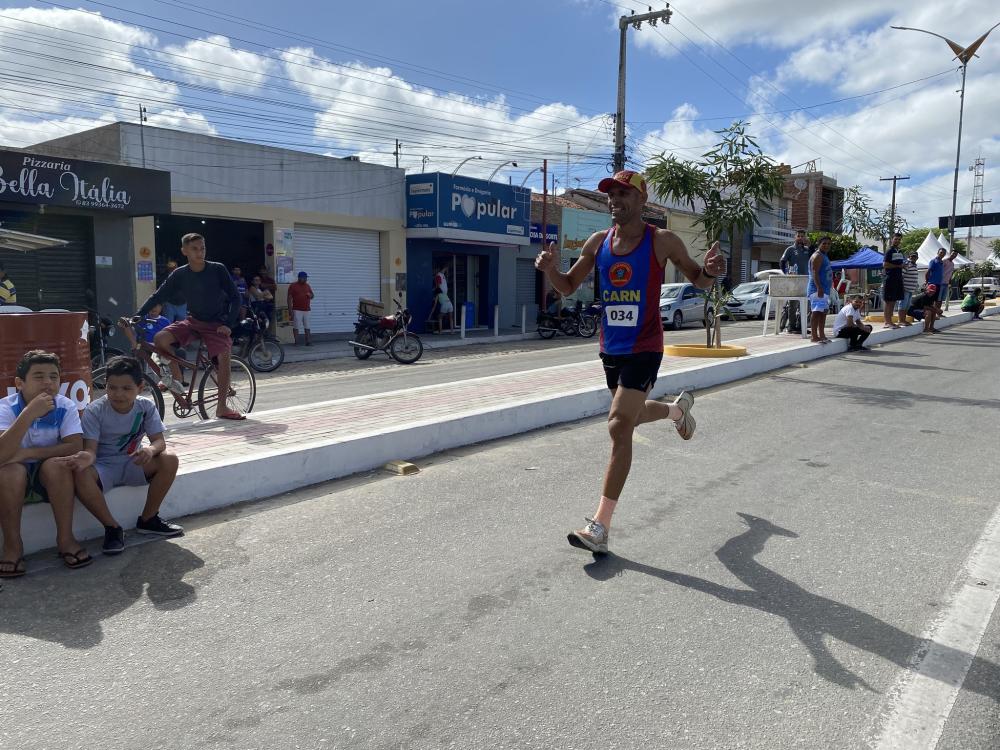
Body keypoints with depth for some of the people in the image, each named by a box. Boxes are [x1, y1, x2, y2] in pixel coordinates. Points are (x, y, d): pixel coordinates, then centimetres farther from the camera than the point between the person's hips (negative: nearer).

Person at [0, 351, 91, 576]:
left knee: (56, 464, -31)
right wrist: (29, 414, -39)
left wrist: (26, 453, -24)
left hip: (50, 473, 1)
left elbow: (75, 447, -21)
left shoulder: (65, 407, -10)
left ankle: (65, 539, -21)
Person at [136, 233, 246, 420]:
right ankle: (176, 375, 4)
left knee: (224, 357, -25)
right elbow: (158, 297, 1)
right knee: (160, 339, -21)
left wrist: (228, 325, -15)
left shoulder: (218, 270, -10)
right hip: (193, 321, 3)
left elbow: (235, 297, -7)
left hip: (216, 324, -3)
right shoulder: (180, 275, -4)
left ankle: (222, 407, -13)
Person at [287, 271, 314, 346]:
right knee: (296, 326, -3)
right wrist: (290, 309, -11)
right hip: (297, 310, -4)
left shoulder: (307, 286, 14)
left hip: (307, 309, 4)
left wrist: (310, 295, -3)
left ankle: (308, 341, 10)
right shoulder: (293, 286, -1)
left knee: (307, 326, 6)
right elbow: (289, 298, -4)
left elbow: (312, 295, 22)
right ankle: (296, 342, 1)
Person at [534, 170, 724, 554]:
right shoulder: (597, 242, 5)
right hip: (611, 347, 6)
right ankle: (678, 408, 58)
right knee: (631, 415, 23)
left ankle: (600, 526, -11)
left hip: (644, 348, -6)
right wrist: (549, 269, -11)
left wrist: (710, 270, -20)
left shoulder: (662, 241, -7)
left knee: (619, 427, -15)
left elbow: (698, 281, 4)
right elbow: (568, 287, 11)